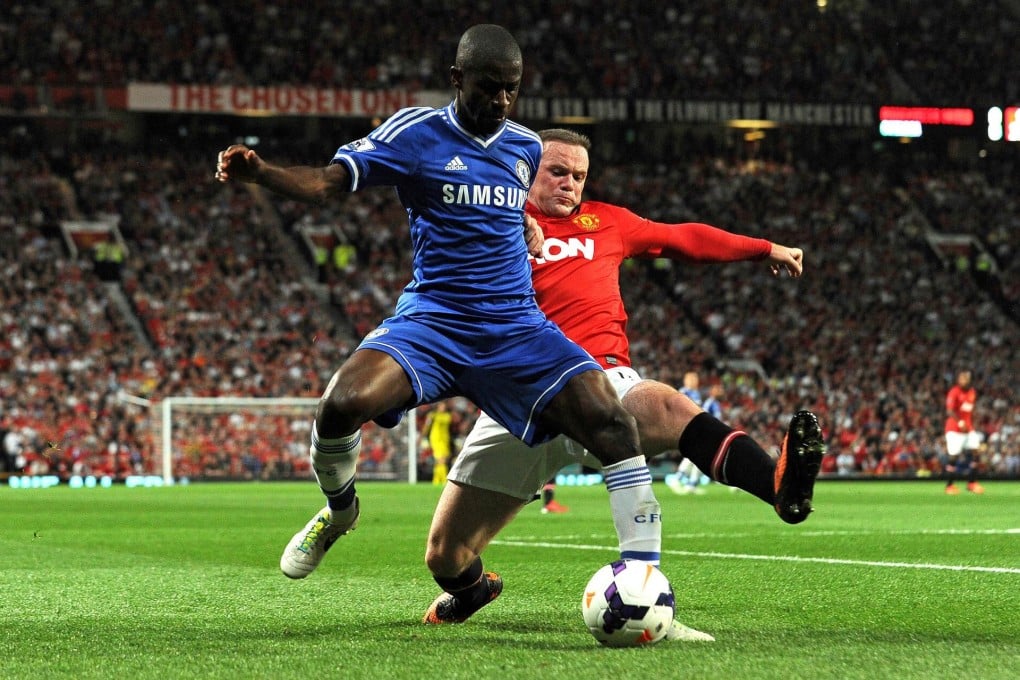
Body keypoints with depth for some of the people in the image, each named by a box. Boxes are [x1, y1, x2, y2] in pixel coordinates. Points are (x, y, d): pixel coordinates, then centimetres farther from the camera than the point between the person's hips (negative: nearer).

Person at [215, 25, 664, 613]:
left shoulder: (528, 147, 12)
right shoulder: (416, 132, -2)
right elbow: (326, 182, -12)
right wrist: (258, 171, -28)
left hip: (518, 329, 3)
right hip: (432, 320, -3)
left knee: (613, 422, -18)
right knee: (343, 402, -29)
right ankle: (339, 510, 6)